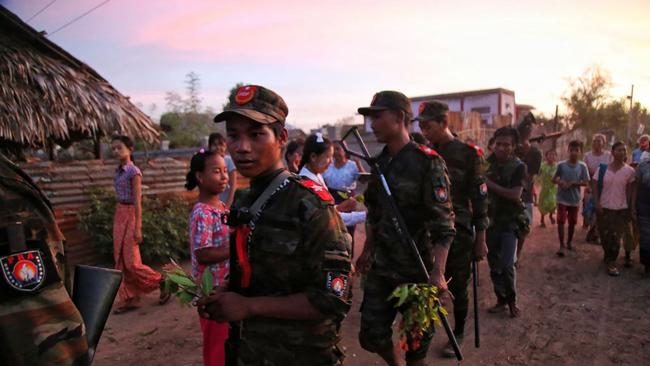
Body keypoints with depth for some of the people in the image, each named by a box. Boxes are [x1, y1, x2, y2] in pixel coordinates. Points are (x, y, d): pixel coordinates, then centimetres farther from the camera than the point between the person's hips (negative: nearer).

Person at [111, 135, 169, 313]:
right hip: (119, 213, 8)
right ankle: (128, 298, 18)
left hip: (130, 214, -8)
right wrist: (117, 220, 16)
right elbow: (120, 197, 13)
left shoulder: (133, 171, -14)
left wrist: (138, 228, -18)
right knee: (120, 259, 9)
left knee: (131, 261, -4)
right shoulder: (118, 171, 9)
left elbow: (137, 201, -17)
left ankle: (162, 282, 15)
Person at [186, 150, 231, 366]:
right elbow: (203, 255, -25)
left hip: (229, 284, 8)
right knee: (217, 341, 8)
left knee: (228, 339, 22)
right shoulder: (202, 213, -21)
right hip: (214, 288, -8)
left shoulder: (222, 207, 6)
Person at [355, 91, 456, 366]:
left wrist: (438, 272, -24)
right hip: (381, 267, 6)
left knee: (416, 341, 11)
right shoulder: (378, 162, 6)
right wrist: (367, 252, 17)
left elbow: (443, 223, -17)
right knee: (371, 336, 12)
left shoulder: (428, 162, -14)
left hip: (417, 270, -6)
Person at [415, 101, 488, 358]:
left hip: (458, 233, -3)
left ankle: (458, 334, 29)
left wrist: (480, 239, -6)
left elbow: (479, 198, -6)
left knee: (458, 287, 9)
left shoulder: (468, 154, -8)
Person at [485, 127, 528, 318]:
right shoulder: (487, 162, 2)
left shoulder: (518, 166, -7)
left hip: (510, 221, -3)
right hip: (490, 219, 3)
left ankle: (512, 300, 15)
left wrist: (491, 184, -20)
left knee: (507, 264, -8)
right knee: (494, 264, 9)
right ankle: (501, 299, 25)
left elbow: (515, 195, -19)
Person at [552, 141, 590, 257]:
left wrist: (572, 183, -18)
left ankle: (569, 242, 33)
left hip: (575, 199, 2)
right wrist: (560, 182, -19)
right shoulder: (561, 165, -5)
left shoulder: (582, 166, -4)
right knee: (561, 221, -5)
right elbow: (554, 179, 2)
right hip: (562, 198, -1)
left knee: (572, 222, 14)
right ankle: (561, 245, 0)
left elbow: (586, 182, -6)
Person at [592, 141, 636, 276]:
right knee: (605, 236, 7)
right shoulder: (602, 168, -4)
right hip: (604, 208, 0)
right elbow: (594, 186, 0)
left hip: (622, 209, 0)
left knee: (616, 237, 1)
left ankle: (611, 262, 10)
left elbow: (629, 190, 1)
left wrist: (629, 206, -4)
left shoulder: (630, 171, -4)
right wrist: (597, 203, -8)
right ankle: (609, 259, 26)